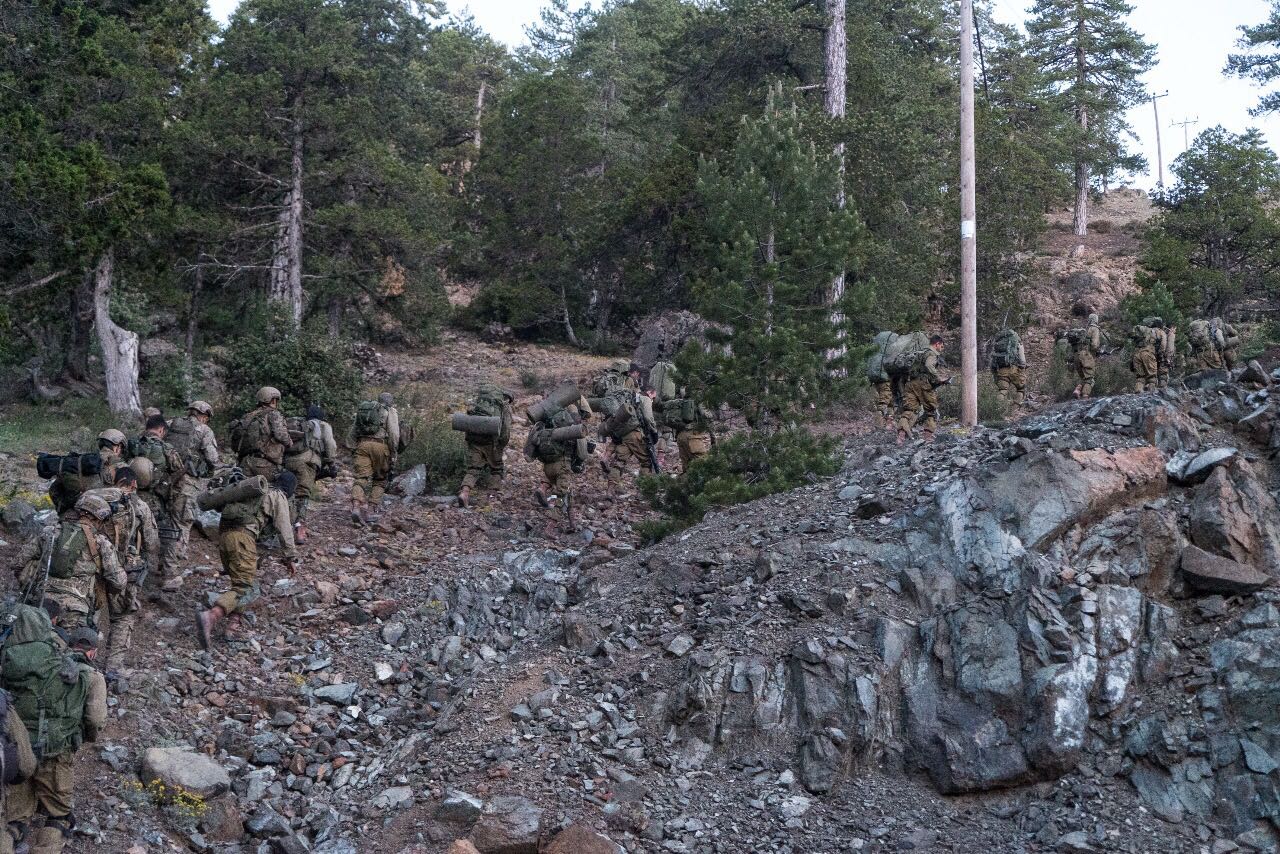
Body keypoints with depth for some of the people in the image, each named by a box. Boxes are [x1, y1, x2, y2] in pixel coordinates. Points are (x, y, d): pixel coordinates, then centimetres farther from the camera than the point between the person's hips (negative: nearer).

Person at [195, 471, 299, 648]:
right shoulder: (279, 496, 8)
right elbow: (284, 529, 4)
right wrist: (291, 558, 9)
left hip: (223, 533, 8)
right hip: (242, 536, -8)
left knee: (240, 582, 20)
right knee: (247, 588, -11)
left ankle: (233, 625, 7)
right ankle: (210, 616, -33)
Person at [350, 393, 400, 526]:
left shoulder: (362, 409, 23)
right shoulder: (390, 411, 9)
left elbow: (353, 431, 18)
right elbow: (394, 434, -3)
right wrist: (393, 454, 0)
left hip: (362, 444, 3)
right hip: (381, 445, -3)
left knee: (361, 478, -4)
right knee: (380, 480, 12)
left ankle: (356, 506, -26)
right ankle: (372, 510, 2)